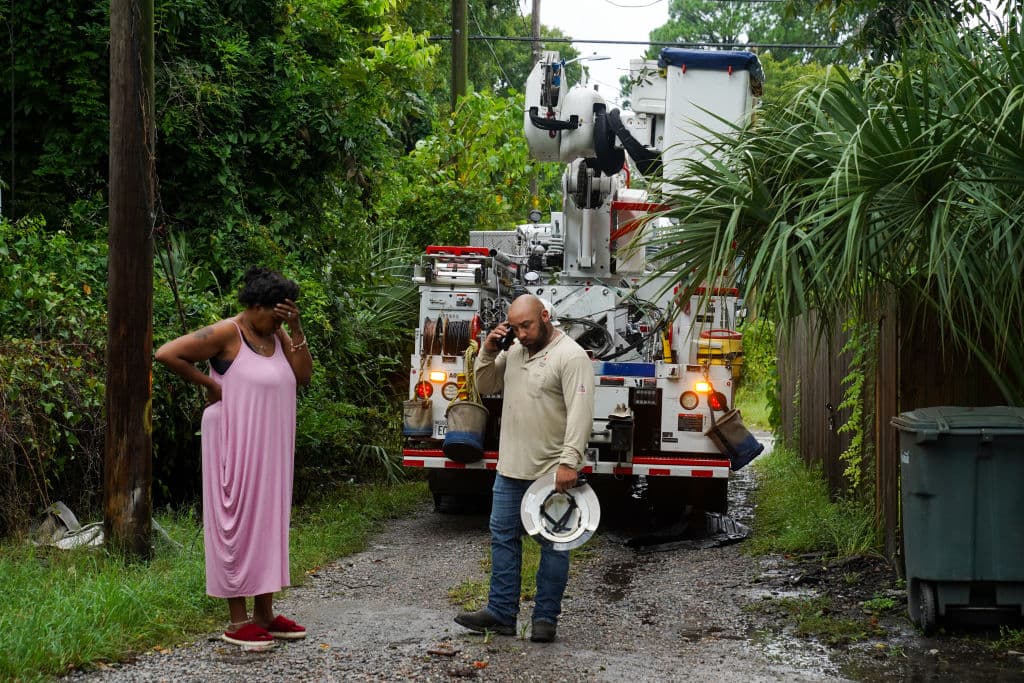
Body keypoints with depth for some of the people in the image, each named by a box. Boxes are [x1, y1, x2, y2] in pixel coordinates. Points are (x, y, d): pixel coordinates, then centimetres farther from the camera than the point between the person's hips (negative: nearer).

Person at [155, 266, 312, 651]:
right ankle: (238, 622, 1)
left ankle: (264, 614, 22)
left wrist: (296, 329, -9)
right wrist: (209, 384, -13)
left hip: (270, 446, 8)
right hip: (236, 444, -8)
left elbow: (303, 375, -1)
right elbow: (167, 354, -19)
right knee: (239, 523, -4)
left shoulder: (278, 335, 9)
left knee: (269, 522, 12)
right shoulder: (227, 334, -13)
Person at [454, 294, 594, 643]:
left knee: (554, 544, 3)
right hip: (511, 469, 8)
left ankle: (545, 618, 9)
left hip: (552, 473, -8)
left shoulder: (571, 356, -13)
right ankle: (501, 613, 16)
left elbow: (580, 413, -21)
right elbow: (485, 385, 20)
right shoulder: (515, 351, 11)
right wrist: (488, 351, 2)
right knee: (503, 537, 9)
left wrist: (569, 461, -28)